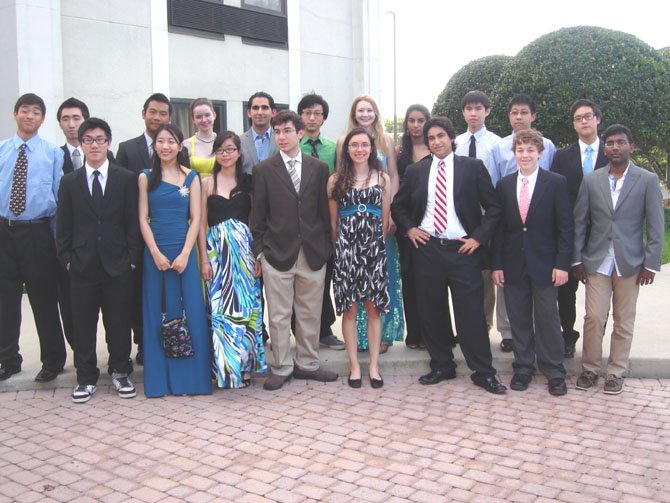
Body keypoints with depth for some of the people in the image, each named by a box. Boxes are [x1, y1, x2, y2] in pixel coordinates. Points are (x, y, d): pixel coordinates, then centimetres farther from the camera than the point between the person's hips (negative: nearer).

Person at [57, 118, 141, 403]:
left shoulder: (126, 179, 4)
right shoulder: (69, 182, 7)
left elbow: (133, 222, 2)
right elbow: (64, 226, 7)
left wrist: (132, 256, -4)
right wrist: (67, 258, -1)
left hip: (117, 263, -1)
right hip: (82, 265, 1)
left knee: (119, 322, 6)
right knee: (84, 323, 7)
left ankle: (120, 372, 21)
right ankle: (86, 378, 18)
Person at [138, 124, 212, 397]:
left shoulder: (191, 177, 5)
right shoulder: (146, 177, 6)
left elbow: (196, 219, 0)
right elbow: (143, 219, 2)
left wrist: (185, 254, -10)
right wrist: (156, 253, -9)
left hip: (184, 251, 0)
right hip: (155, 252, 0)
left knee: (191, 312, 0)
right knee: (157, 315, 4)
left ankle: (190, 376, 11)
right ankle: (160, 379, 13)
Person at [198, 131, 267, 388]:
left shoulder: (247, 181, 8)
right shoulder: (207, 183, 6)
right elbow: (201, 223, 4)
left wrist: (257, 253, -5)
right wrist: (204, 258, -3)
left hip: (244, 248, 1)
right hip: (216, 249, 0)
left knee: (246, 305, 1)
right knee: (220, 307, -1)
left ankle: (245, 365, 12)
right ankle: (225, 367, 8)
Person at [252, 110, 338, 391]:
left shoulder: (319, 168, 7)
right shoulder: (264, 170, 2)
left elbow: (324, 210, 9)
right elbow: (258, 216, 3)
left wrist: (326, 247, 6)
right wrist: (258, 252, 1)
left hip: (313, 253, 2)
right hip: (277, 252, -2)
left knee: (310, 314, 10)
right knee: (279, 316, 4)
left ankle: (307, 364, 24)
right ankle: (282, 368, 17)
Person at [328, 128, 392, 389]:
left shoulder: (382, 179, 7)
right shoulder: (336, 180, 5)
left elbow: (385, 220, 11)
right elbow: (333, 222, 9)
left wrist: (374, 242, 10)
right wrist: (339, 247, 9)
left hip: (374, 247, 1)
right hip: (346, 247, -1)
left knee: (373, 308, 3)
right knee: (349, 308, 2)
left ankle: (374, 365, 11)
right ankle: (354, 365, 10)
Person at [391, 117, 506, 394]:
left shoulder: (473, 167, 2)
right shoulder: (415, 171, 9)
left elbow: (493, 208, 3)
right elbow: (398, 206, 19)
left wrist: (478, 237, -6)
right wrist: (408, 228, 3)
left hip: (463, 249, -3)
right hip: (426, 249, 3)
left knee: (471, 313, -2)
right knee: (430, 312, 8)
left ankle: (483, 372, 10)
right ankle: (441, 366, 23)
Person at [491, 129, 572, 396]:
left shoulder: (556, 183, -2)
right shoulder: (504, 185, 7)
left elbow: (565, 226, -4)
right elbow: (498, 227, 7)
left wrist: (562, 264, -10)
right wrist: (496, 264, 2)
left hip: (544, 263, -3)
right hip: (513, 263, 3)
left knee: (548, 319, 2)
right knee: (519, 320, 9)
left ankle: (554, 372, 14)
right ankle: (523, 368, 22)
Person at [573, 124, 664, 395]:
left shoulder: (647, 180, -1)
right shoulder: (591, 180, 3)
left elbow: (655, 226, -1)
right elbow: (579, 222, 5)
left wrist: (651, 264, -5)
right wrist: (577, 260, 2)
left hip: (630, 262, -1)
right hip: (597, 261, 1)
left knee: (624, 322, 7)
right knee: (594, 318, 0)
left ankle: (616, 372, 19)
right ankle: (590, 368, 16)